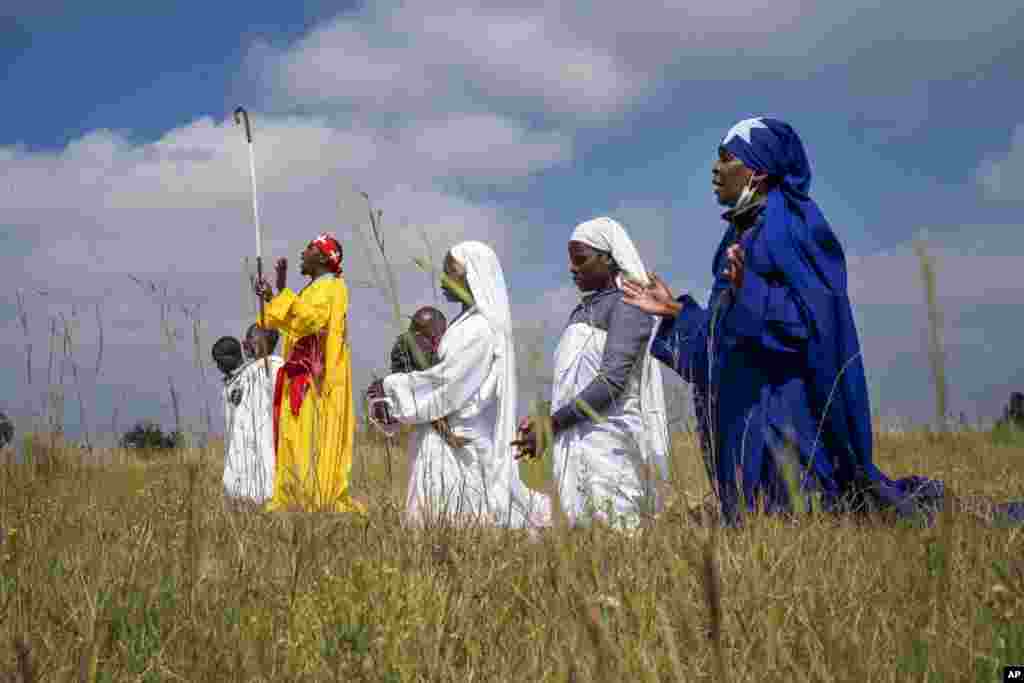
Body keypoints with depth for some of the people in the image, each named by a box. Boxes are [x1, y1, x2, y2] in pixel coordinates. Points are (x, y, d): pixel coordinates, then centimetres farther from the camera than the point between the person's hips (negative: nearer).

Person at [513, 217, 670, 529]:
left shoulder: (627, 306, -5)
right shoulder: (581, 312, 20)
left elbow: (611, 381, -15)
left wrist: (550, 425, -14)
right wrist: (539, 421, 2)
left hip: (609, 444, -8)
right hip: (575, 444, 8)